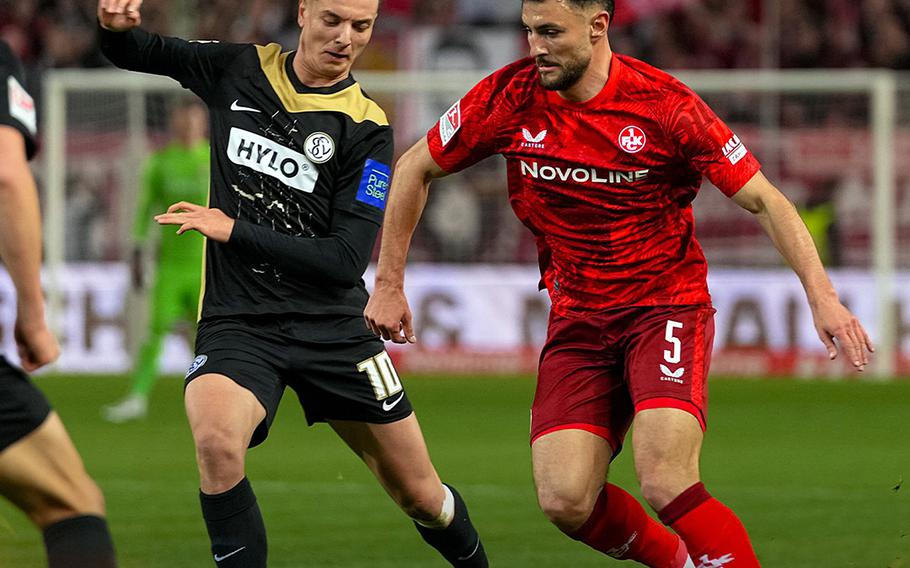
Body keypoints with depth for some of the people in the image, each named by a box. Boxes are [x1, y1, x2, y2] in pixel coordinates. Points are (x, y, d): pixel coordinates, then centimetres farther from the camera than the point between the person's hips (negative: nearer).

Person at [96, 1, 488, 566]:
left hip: (332, 323, 0)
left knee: (421, 496, 8)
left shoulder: (367, 127, -6)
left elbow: (346, 261, -13)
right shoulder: (242, 69, 3)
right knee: (216, 440, -33)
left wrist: (234, 230, -18)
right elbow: (137, 53, 16)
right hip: (237, 322, 0)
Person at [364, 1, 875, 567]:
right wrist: (389, 284, 8)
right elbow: (415, 169, 9)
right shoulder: (510, 97, -6)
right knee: (565, 501, -10)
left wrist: (821, 294, -19)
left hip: (666, 307, -4)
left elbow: (764, 200, -9)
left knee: (666, 484, -25)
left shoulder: (664, 104, -14)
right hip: (578, 321, 4)